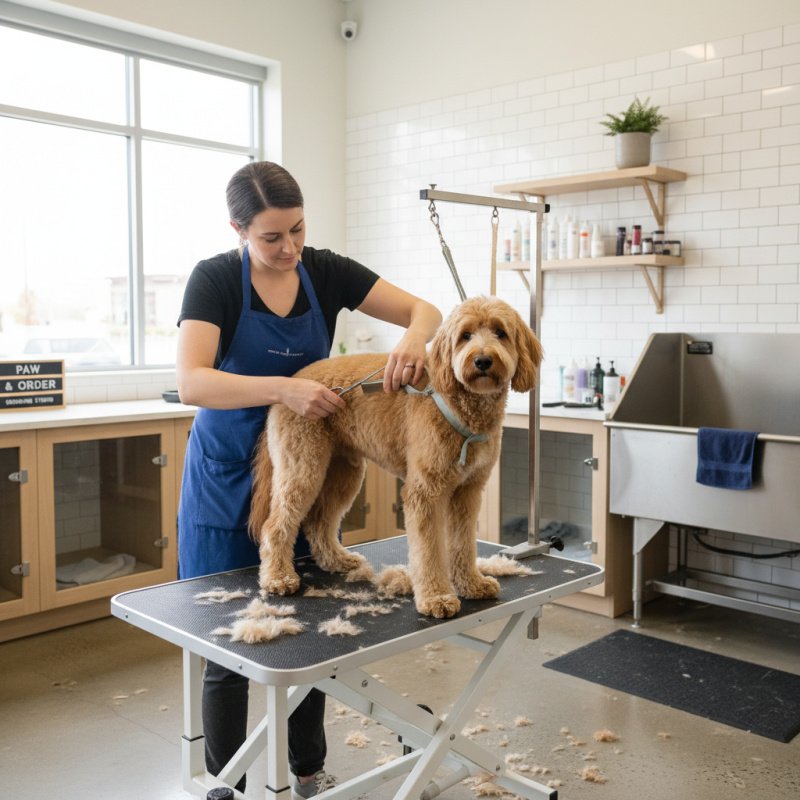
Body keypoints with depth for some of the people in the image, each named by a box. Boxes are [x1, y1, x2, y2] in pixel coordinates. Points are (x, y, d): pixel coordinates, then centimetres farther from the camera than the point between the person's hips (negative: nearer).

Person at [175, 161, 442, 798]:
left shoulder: (326, 272, -3)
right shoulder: (215, 280, -14)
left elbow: (424, 310, -4)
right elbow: (192, 383, -27)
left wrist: (415, 338, -27)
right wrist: (283, 389, -40)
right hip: (229, 481, -3)